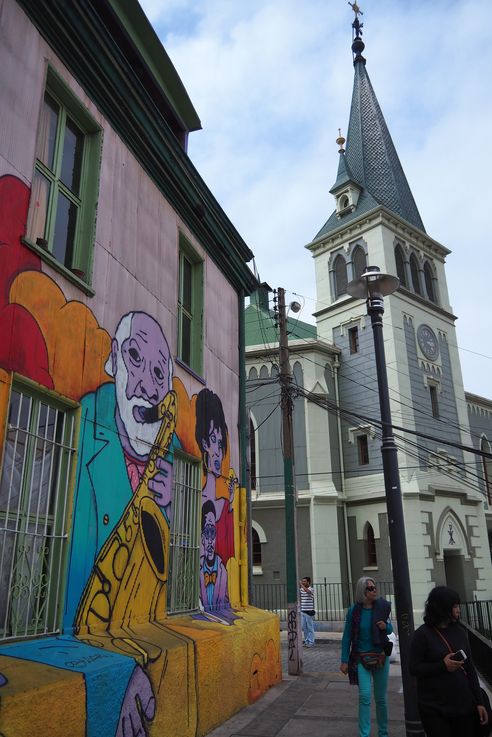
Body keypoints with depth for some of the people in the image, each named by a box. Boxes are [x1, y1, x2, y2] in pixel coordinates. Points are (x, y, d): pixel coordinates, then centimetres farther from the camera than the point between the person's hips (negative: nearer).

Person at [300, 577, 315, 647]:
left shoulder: (311, 589, -8)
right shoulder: (301, 589, 9)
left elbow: (307, 591, -30)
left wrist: (301, 584, -26)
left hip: (309, 611, -6)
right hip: (302, 611, 6)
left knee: (310, 627, 1)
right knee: (304, 627, 12)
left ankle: (311, 642, 9)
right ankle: (306, 641, 22)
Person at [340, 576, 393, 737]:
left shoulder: (382, 607, -6)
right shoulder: (354, 611, -10)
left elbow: (390, 629, 10)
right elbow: (347, 637, -4)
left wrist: (385, 627, -14)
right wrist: (344, 661, -5)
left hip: (381, 656, 2)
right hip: (361, 658, -2)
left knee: (380, 698, 12)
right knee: (364, 696, -13)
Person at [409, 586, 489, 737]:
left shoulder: (459, 631, 5)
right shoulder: (422, 634, -9)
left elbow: (470, 668, 9)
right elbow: (413, 668, -9)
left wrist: (478, 701, 5)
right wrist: (442, 666, -19)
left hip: (464, 705, 4)